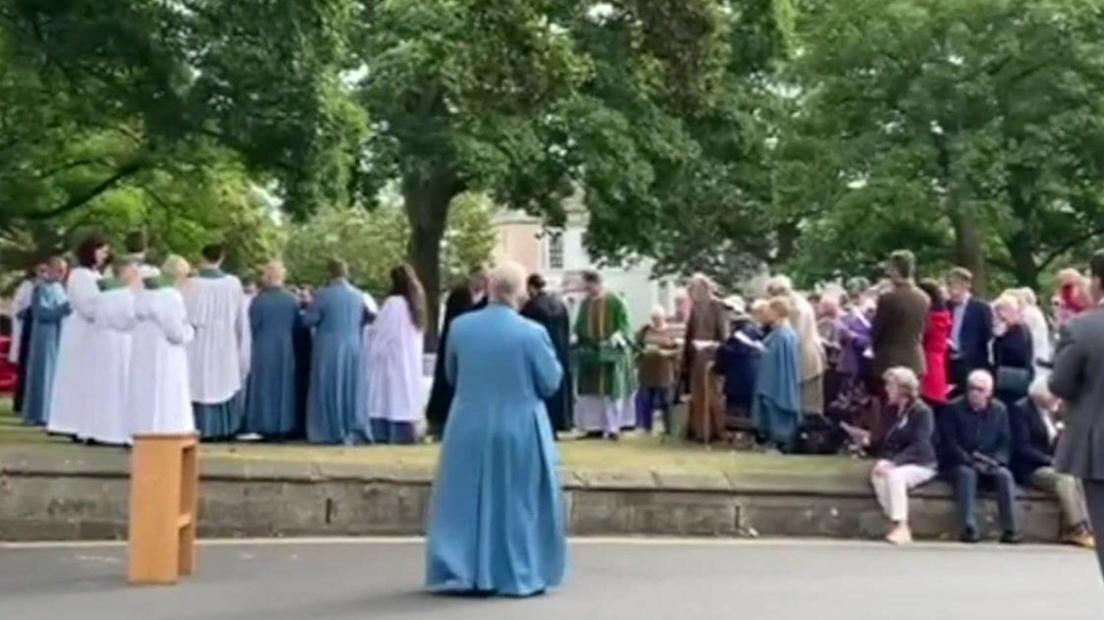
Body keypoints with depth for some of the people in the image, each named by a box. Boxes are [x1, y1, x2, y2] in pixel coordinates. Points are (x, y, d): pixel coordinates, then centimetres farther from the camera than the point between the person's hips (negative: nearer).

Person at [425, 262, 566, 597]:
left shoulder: (460, 327, -4)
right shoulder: (532, 333, -15)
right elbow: (551, 382, -5)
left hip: (468, 431, 2)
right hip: (519, 432, -2)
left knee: (467, 502, 13)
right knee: (520, 504, 10)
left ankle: (462, 573, 15)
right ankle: (520, 575, 14)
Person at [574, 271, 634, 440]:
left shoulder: (615, 302, -5)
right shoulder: (585, 304, 9)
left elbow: (623, 324, -7)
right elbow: (579, 325, 14)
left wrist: (617, 336, -25)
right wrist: (575, 337, -4)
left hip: (610, 353, -5)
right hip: (589, 352, 5)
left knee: (611, 390, -2)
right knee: (590, 391, 5)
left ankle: (612, 428, 3)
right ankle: (595, 426, 12)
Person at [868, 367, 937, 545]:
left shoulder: (922, 412, -11)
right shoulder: (892, 410, 10)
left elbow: (919, 446, -20)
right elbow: (886, 441, 10)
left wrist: (893, 463, -30)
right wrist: (884, 460, -13)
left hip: (921, 464, -6)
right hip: (896, 463, 6)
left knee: (895, 475, -35)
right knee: (877, 475, -27)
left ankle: (902, 527, -30)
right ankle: (900, 526, -24)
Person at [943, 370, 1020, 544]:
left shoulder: (1000, 409, 7)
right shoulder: (955, 408, 0)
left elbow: (1005, 442, 5)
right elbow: (951, 442, -5)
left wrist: (996, 460, -15)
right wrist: (970, 460, -19)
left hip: (991, 463, 2)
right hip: (963, 462, -2)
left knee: (1005, 475, -29)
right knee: (966, 474, -35)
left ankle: (1011, 529, -29)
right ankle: (969, 529, -39)